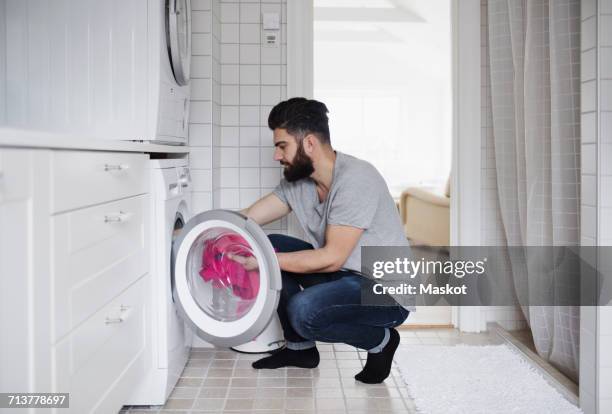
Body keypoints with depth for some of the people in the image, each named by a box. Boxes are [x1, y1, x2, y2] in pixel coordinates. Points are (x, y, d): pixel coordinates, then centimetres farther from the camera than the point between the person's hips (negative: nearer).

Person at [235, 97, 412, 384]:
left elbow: (332, 258, -25)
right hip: (343, 275, 8)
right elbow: (245, 221, 2)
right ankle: (300, 348, 11)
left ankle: (380, 341, -1)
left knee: (304, 310, -31)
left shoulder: (355, 179, -24)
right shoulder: (296, 181, 2)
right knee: (270, 246, 0)